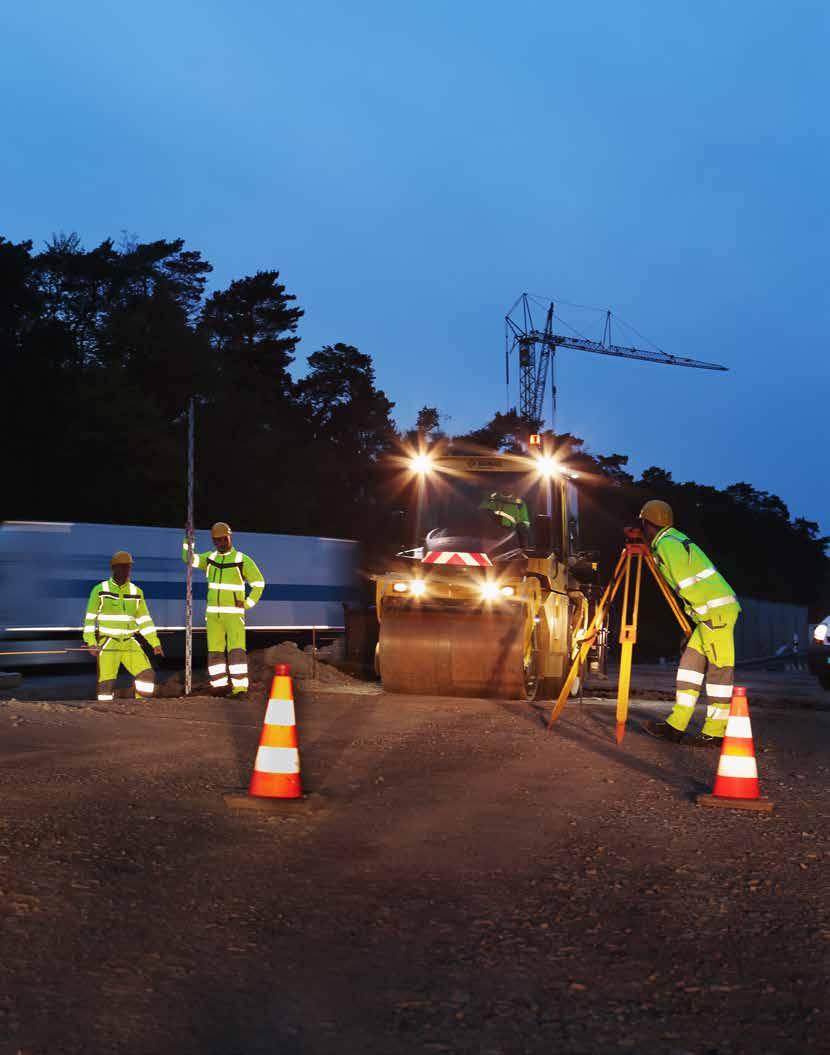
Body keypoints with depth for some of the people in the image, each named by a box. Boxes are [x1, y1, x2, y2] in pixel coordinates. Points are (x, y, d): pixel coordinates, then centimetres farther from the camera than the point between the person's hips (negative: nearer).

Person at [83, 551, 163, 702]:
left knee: (147, 674, -9)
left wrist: (155, 642, 6)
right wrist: (90, 643, -13)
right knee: (107, 683, -10)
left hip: (129, 642, 4)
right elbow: (90, 618, -3)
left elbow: (144, 620, 13)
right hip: (107, 643, -4)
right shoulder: (100, 590, -2)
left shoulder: (136, 592, 9)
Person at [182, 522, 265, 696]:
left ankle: (240, 687, -18)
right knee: (214, 650, 6)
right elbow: (188, 558, 3)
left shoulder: (242, 560, -4)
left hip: (234, 613, -5)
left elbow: (259, 583, 0)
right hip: (213, 613, 5)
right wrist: (188, 538, -8)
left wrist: (247, 604, -6)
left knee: (236, 649, -14)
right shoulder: (210, 558, 10)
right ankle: (220, 685, 12)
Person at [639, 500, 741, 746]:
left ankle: (715, 732, -4)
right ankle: (676, 725, 8)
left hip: (716, 610, -10)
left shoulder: (667, 544, -9)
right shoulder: (675, 540, 22)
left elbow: (685, 584, -15)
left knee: (718, 668, -6)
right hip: (714, 610, 10)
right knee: (691, 661, 8)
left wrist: (696, 608, -10)